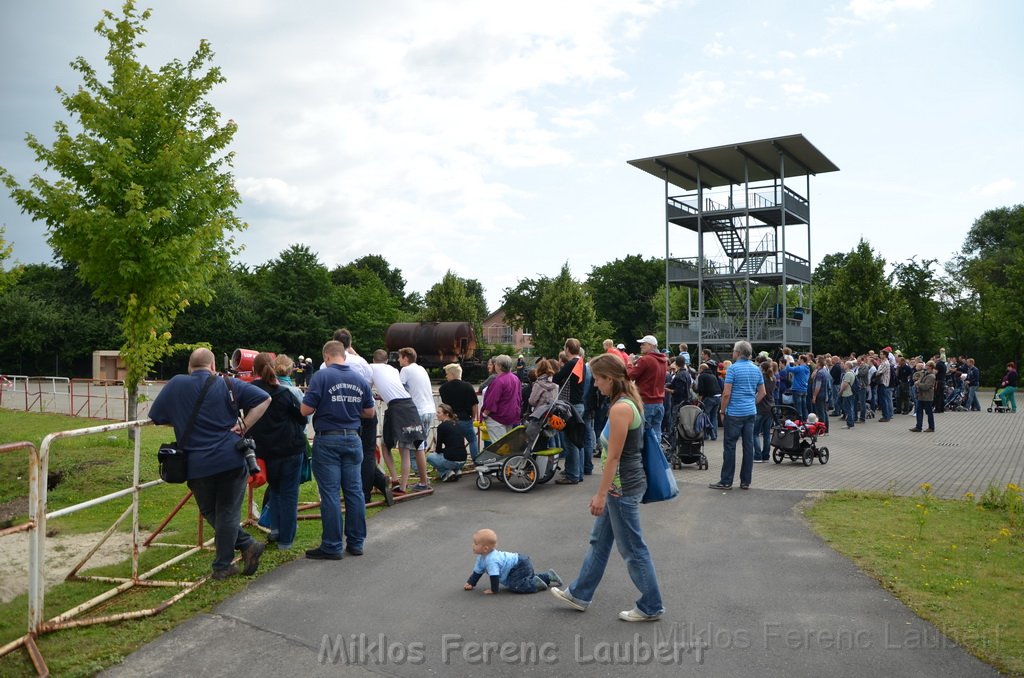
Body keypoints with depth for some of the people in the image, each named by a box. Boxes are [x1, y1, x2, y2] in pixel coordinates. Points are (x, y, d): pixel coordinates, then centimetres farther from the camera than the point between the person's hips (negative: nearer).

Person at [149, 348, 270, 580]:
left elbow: (156, 417, 10)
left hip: (197, 466, 0)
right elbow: (264, 399, -3)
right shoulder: (228, 384, 3)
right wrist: (243, 426, -3)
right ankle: (222, 566, 12)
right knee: (227, 512, 9)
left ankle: (247, 545, 9)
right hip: (232, 460, 0)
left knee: (209, 512, 17)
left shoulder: (175, 384, 2)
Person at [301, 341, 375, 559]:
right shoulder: (360, 379, 4)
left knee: (330, 494, 0)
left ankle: (332, 547, 5)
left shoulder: (321, 376, -10)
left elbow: (306, 410, -12)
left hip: (327, 440, -4)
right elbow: (369, 412, 10)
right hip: (352, 439, 4)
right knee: (354, 491, 9)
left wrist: (323, 405, 8)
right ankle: (356, 543, 17)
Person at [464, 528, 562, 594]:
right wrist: (470, 583, 4)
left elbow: (494, 576, -30)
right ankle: (548, 576, 29)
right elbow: (477, 572, 13)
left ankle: (536, 584, -13)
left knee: (514, 586, -25)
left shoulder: (491, 560, -28)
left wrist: (493, 590, -21)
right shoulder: (481, 558, 5)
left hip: (520, 565, -11)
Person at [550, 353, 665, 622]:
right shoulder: (629, 401, 7)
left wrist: (601, 494, -17)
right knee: (599, 541, 20)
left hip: (623, 486, -11)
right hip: (622, 484, 11)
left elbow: (613, 457, -22)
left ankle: (651, 607, 19)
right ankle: (580, 594, 33)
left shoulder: (620, 408, -23)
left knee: (633, 549, 4)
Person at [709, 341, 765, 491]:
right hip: (751, 412, 6)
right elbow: (762, 392, 14)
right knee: (748, 446, 7)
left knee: (730, 446, -1)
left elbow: (727, 393, -14)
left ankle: (726, 482, 2)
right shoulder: (756, 369, 9)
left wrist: (722, 411, -4)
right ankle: (745, 482, 10)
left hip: (735, 413, -6)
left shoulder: (733, 368, -11)